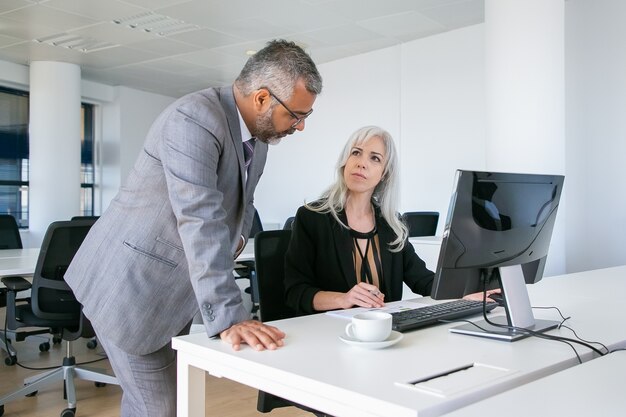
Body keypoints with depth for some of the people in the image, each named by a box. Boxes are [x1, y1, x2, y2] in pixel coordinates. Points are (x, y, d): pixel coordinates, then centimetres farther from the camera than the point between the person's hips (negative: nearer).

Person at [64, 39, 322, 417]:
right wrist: (228, 318, -38)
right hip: (130, 285, -8)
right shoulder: (194, 118, -24)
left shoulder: (258, 134, 4)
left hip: (177, 287, 8)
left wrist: (238, 233, 2)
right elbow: (199, 219, -34)